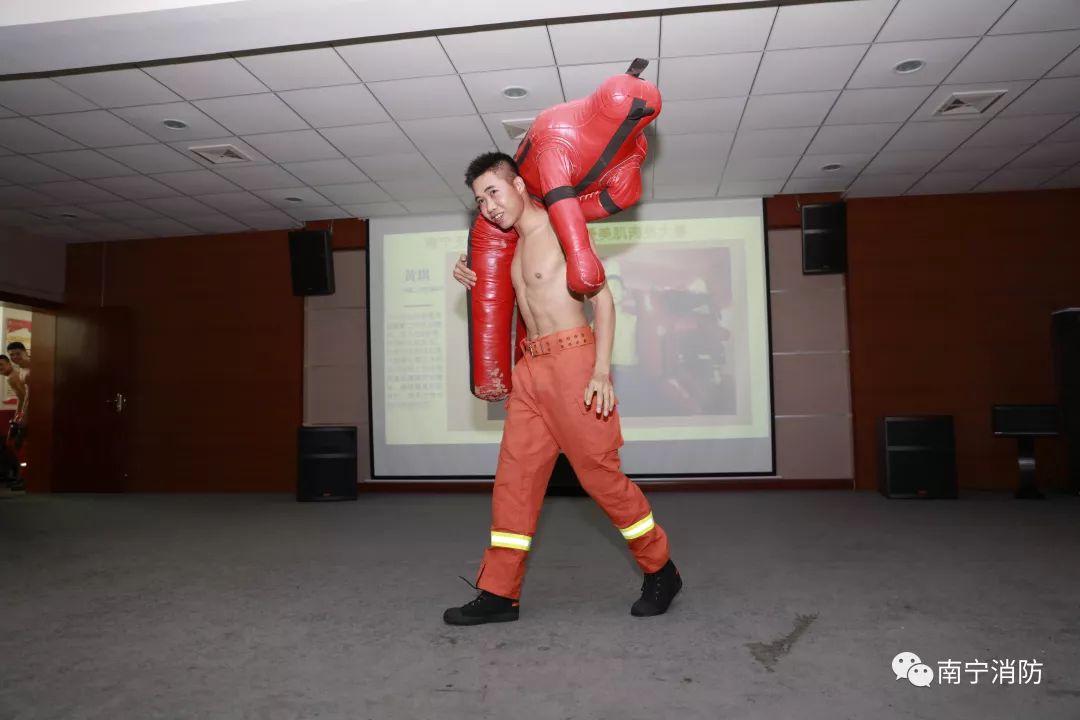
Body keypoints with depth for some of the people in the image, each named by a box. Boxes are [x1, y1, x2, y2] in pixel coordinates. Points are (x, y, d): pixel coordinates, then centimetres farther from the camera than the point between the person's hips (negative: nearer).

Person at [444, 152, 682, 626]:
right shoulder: (517, 244, 17)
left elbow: (602, 298, -9)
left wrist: (602, 370, -19)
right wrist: (478, 286, 10)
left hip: (571, 360, -8)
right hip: (530, 366, 8)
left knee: (599, 471, -3)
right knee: (514, 477, 5)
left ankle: (661, 572, 17)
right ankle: (499, 594, 12)